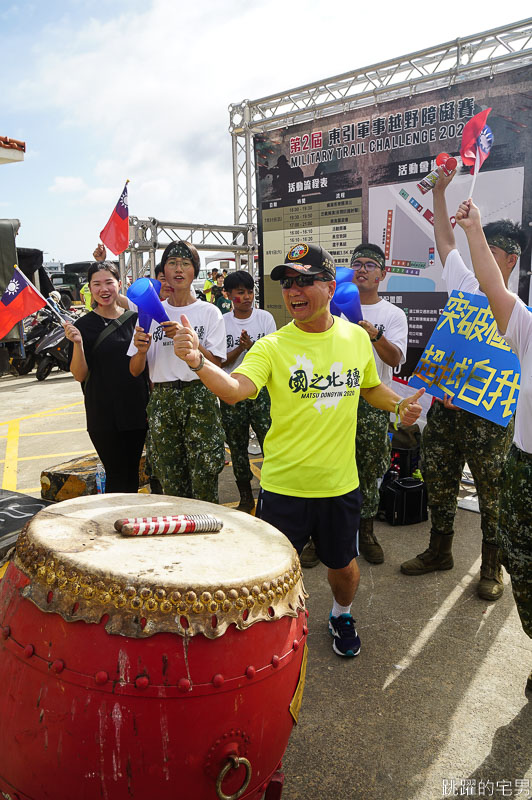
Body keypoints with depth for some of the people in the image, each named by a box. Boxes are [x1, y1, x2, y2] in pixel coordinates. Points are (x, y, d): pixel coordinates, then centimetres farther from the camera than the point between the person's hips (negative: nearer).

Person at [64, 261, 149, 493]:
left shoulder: (135, 318, 5)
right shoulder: (84, 325, -5)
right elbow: (79, 375, -7)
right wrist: (77, 343, -22)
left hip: (136, 408, 4)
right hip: (103, 412, -3)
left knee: (133, 472, 14)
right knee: (117, 475, 0)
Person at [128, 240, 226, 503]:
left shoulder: (209, 312, 2)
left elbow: (215, 364, -6)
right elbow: (135, 371, 7)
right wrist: (141, 350, -14)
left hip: (199, 397, -2)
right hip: (161, 400, 3)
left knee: (204, 481, -4)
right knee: (171, 483, 9)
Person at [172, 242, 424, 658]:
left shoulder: (356, 337, 0)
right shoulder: (272, 346, -11)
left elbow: (371, 387, 18)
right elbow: (235, 388, -29)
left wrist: (399, 404, 0)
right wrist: (198, 361, -46)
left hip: (341, 483, 3)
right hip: (284, 485, -2)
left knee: (343, 565, 20)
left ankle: (342, 615, 53)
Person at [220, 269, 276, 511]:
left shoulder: (265, 318, 1)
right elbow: (219, 362, 0)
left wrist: (252, 347, -19)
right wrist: (240, 348, -16)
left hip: (261, 390, -1)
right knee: (237, 447, 9)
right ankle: (245, 498, 23)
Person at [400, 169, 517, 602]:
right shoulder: (465, 286, 8)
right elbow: (445, 240, 16)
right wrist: (440, 191, 14)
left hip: (489, 415, -5)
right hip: (444, 406, 5)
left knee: (494, 492, 7)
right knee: (438, 482, 14)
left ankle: (492, 566, 26)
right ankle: (439, 551, 33)